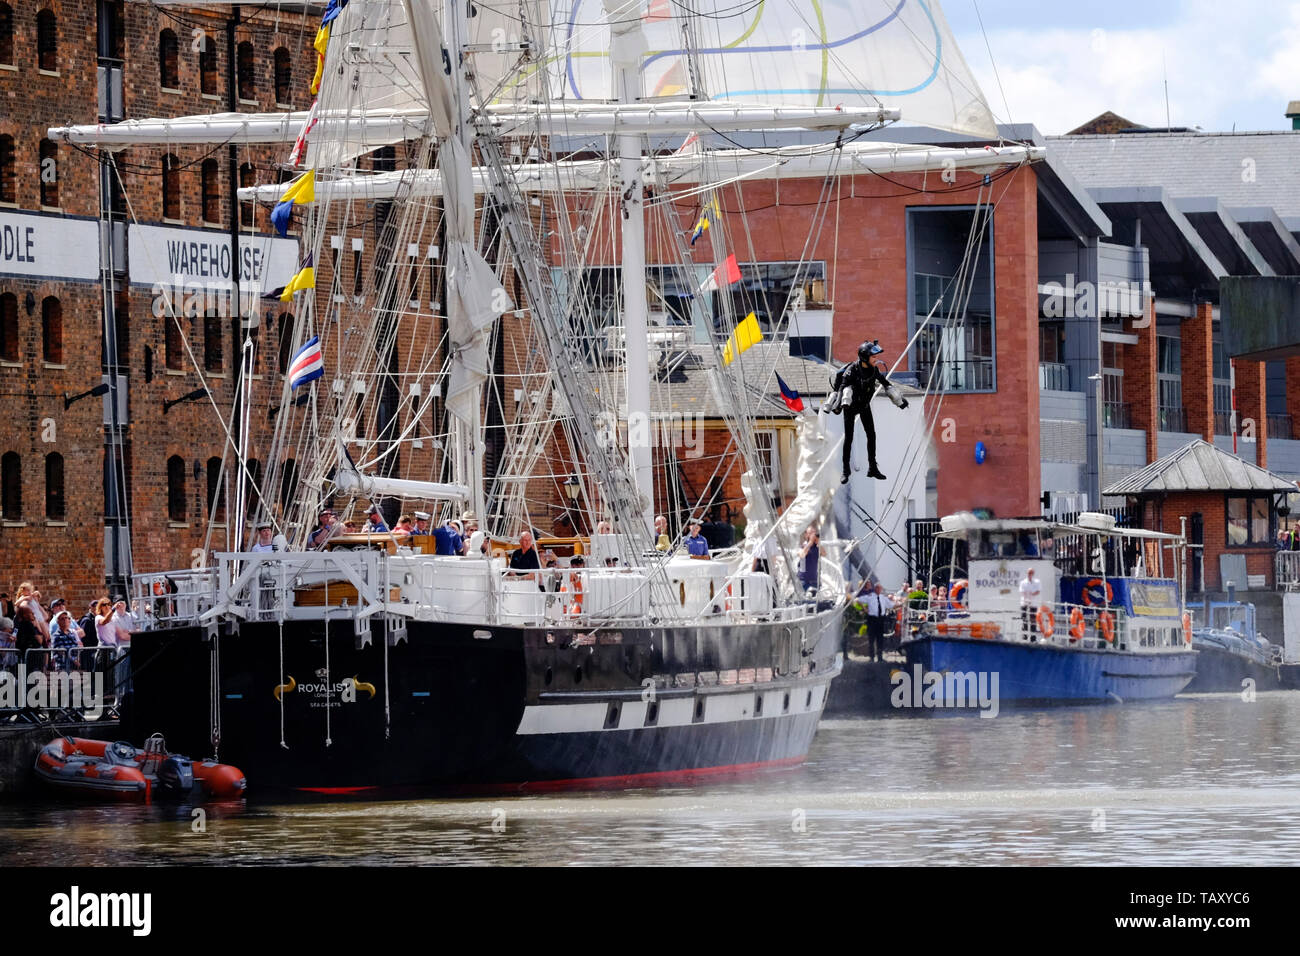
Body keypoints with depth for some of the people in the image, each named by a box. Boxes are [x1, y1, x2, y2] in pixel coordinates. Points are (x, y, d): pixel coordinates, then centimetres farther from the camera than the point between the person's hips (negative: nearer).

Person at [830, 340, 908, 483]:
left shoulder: (874, 370, -10)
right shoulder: (852, 370, -27)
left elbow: (886, 384, 4)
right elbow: (844, 387, -40)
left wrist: (899, 401, 8)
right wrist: (842, 403, -59)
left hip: (864, 405, 5)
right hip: (850, 406, -5)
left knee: (871, 435, 2)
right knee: (848, 437, -5)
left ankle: (873, 468, 11)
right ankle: (845, 470, 4)